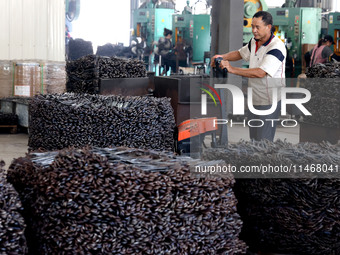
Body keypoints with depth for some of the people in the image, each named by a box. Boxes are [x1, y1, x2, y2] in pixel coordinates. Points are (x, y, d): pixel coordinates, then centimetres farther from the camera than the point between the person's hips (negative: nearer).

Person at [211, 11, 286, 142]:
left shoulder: (277, 47, -21)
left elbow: (260, 72, -29)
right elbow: (240, 53, 24)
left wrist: (233, 69, -27)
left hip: (268, 102, -8)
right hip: (254, 99, 8)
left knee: (263, 139, -6)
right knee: (253, 138, 16)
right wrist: (222, 57, 4)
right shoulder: (254, 42, 6)